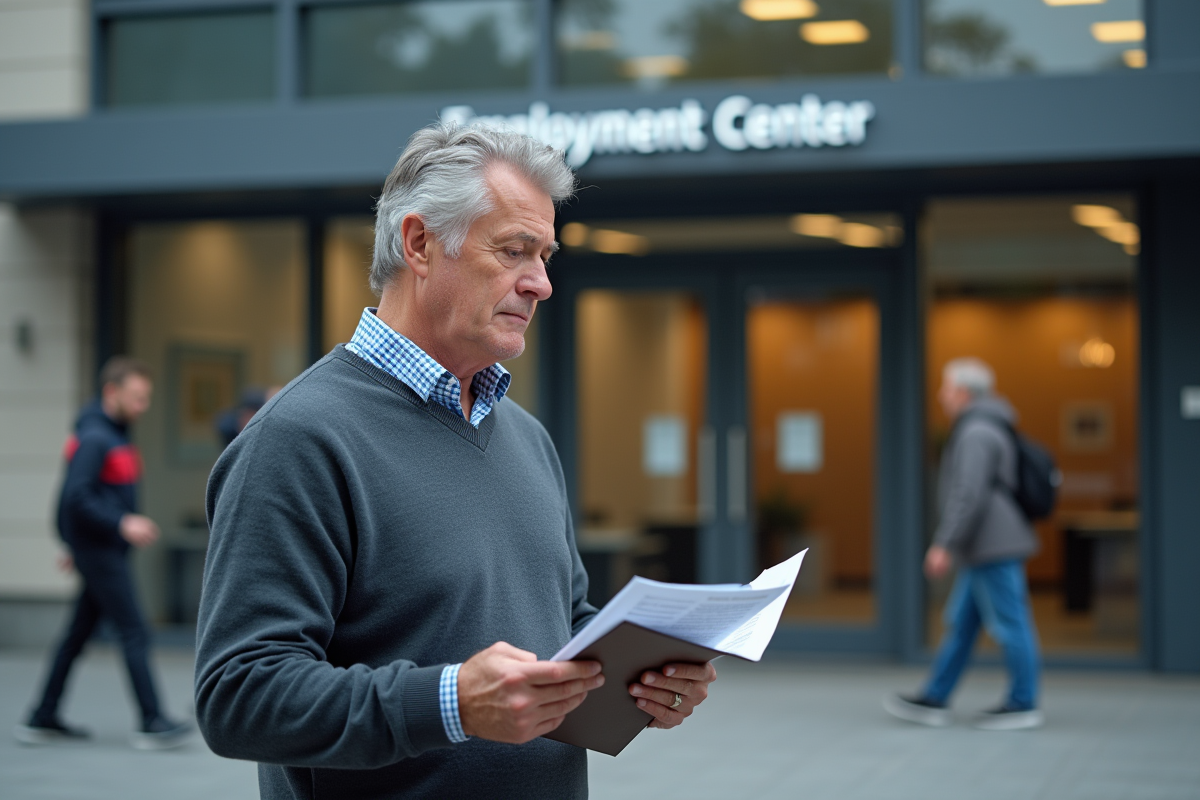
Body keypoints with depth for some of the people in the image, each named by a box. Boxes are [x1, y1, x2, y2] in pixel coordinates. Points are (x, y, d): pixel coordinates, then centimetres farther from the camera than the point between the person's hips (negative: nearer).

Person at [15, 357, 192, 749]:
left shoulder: (115, 434, 15)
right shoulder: (93, 438, -16)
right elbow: (76, 497, -23)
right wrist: (122, 524, -25)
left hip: (105, 551, 10)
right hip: (101, 553, -10)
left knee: (78, 635, 13)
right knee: (135, 634, -8)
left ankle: (43, 720, 19)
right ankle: (152, 723, -6)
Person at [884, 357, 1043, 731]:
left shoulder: (976, 433, -15)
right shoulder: (986, 429, 18)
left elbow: (968, 494, -23)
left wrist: (944, 545, -23)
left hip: (994, 550, -11)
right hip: (986, 550, 11)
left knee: (1010, 624, -3)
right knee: (961, 623, 11)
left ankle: (1023, 705, 3)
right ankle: (935, 700, 15)